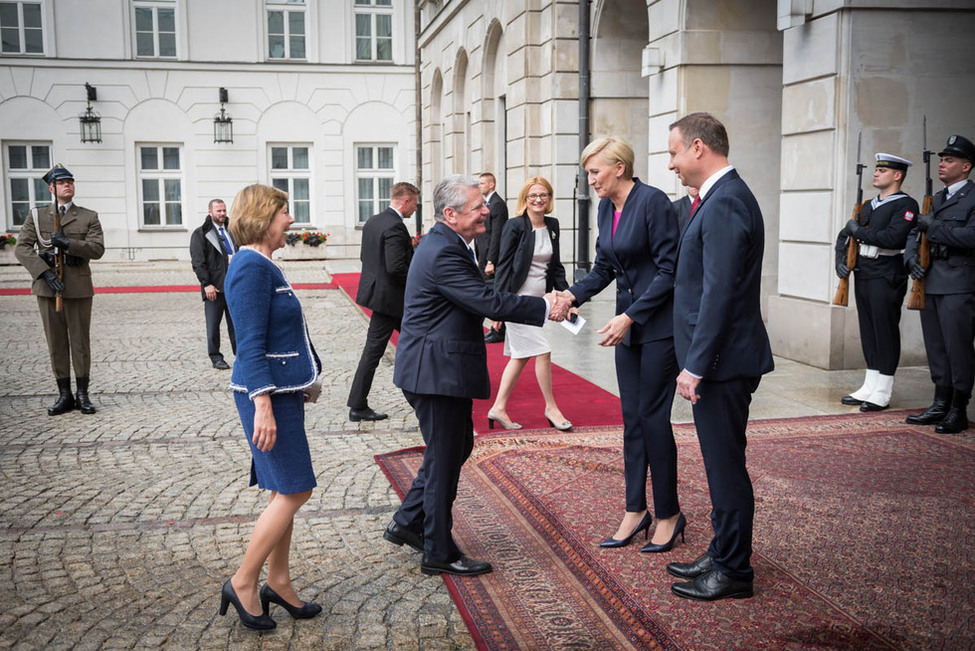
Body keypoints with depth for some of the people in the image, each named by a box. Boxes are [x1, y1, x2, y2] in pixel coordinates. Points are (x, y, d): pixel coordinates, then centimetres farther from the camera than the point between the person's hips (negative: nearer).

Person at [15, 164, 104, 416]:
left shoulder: (89, 217, 8)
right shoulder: (37, 216, 8)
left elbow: (97, 249, -5)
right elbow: (22, 248, -2)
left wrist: (67, 243, -19)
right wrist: (45, 272, -15)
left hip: (78, 288, -1)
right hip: (47, 287, 1)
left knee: (81, 341, 3)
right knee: (56, 343, 4)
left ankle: (82, 394, 12)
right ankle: (65, 395, 12)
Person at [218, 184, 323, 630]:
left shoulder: (262, 266, 14)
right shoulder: (251, 268, -16)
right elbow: (251, 344, -21)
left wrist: (303, 384, 23)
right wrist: (263, 404, -25)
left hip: (284, 390, 10)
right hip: (268, 393, -10)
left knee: (286, 492, 14)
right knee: (294, 491, -5)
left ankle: (278, 581, 24)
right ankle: (243, 583, 7)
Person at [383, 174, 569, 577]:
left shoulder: (446, 245, 13)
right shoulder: (443, 253, -21)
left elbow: (477, 301, 15)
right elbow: (489, 303, -25)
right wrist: (545, 308, -18)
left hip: (439, 369, 11)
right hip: (437, 372, -11)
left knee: (457, 445, 20)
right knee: (445, 457, 1)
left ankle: (407, 523, 30)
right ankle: (438, 553, 15)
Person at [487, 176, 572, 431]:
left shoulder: (552, 226, 8)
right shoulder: (515, 226, -11)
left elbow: (555, 264, 16)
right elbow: (503, 266, -11)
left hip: (538, 300, 7)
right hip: (518, 300, -7)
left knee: (521, 356, 11)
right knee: (542, 352, -5)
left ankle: (498, 408, 20)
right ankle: (551, 407, 12)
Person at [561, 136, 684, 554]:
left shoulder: (652, 202, -16)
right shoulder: (605, 209, 9)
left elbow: (669, 270, -17)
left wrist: (629, 316, -20)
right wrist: (572, 295, -2)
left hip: (659, 324, -8)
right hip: (628, 324, 8)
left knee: (653, 416, -3)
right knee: (632, 418, 10)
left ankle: (669, 515, 12)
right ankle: (636, 511, 19)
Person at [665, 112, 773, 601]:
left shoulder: (725, 203, -18)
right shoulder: (722, 197, 14)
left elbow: (719, 294, -23)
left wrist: (695, 366, -20)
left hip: (723, 361, -10)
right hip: (719, 360, 10)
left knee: (726, 466, 1)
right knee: (722, 464, 18)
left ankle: (733, 571, 14)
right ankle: (722, 555, 30)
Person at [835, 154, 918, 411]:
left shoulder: (906, 205, -7)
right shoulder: (868, 206, 17)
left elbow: (893, 238, -22)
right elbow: (844, 235, 20)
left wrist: (858, 230, -12)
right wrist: (840, 260, 3)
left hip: (886, 277, -8)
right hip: (863, 275, 8)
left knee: (886, 331, -3)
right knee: (868, 331, 11)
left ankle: (882, 393, 3)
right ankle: (869, 387, 18)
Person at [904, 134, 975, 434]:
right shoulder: (936, 200, 20)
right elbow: (915, 232, 19)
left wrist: (933, 227, -15)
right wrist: (912, 255, -1)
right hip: (930, 283, 8)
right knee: (936, 348, 12)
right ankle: (941, 404, 21)